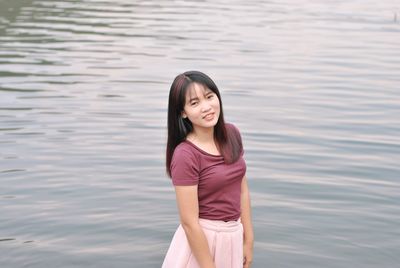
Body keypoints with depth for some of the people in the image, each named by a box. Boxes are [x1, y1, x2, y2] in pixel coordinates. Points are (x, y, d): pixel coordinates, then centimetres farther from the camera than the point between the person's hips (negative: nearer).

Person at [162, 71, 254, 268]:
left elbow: (242, 190, 5)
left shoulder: (232, 134, -3)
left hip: (234, 237, 6)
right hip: (199, 240, -6)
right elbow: (189, 223, -19)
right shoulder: (185, 155, -20)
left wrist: (248, 241, 6)